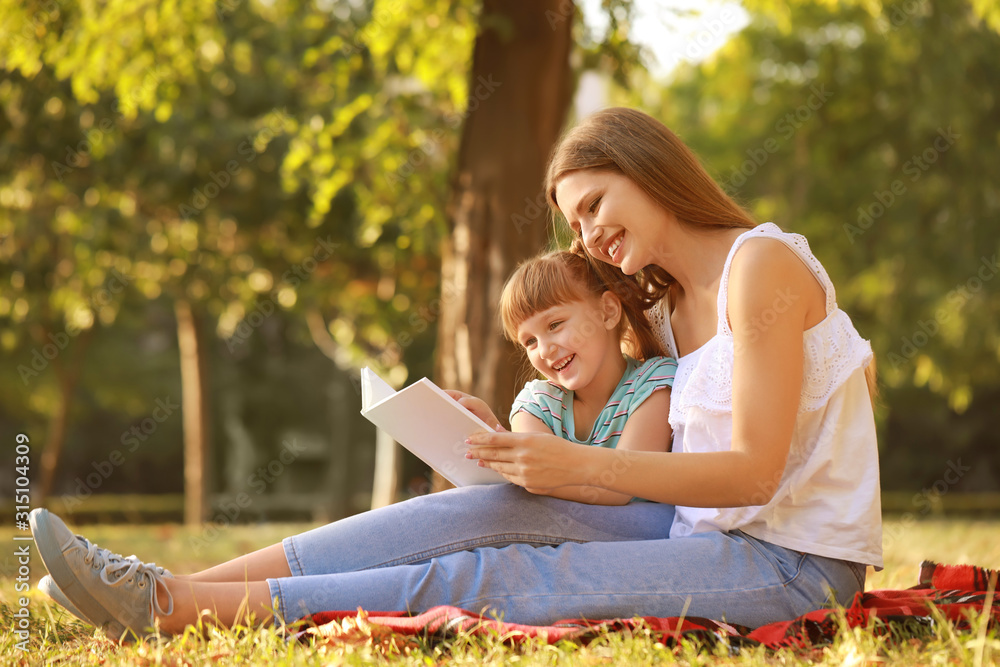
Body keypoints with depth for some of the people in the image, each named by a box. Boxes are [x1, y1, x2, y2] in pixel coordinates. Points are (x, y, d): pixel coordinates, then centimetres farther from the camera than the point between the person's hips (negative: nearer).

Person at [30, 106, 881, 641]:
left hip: (792, 562, -7)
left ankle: (178, 608, -24)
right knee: (489, 510, -12)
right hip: (703, 532, 7)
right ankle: (175, 588, -17)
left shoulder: (761, 264, -10)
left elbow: (752, 470, -16)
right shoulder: (670, 306, 18)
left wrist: (581, 464, -21)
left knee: (486, 579, -20)